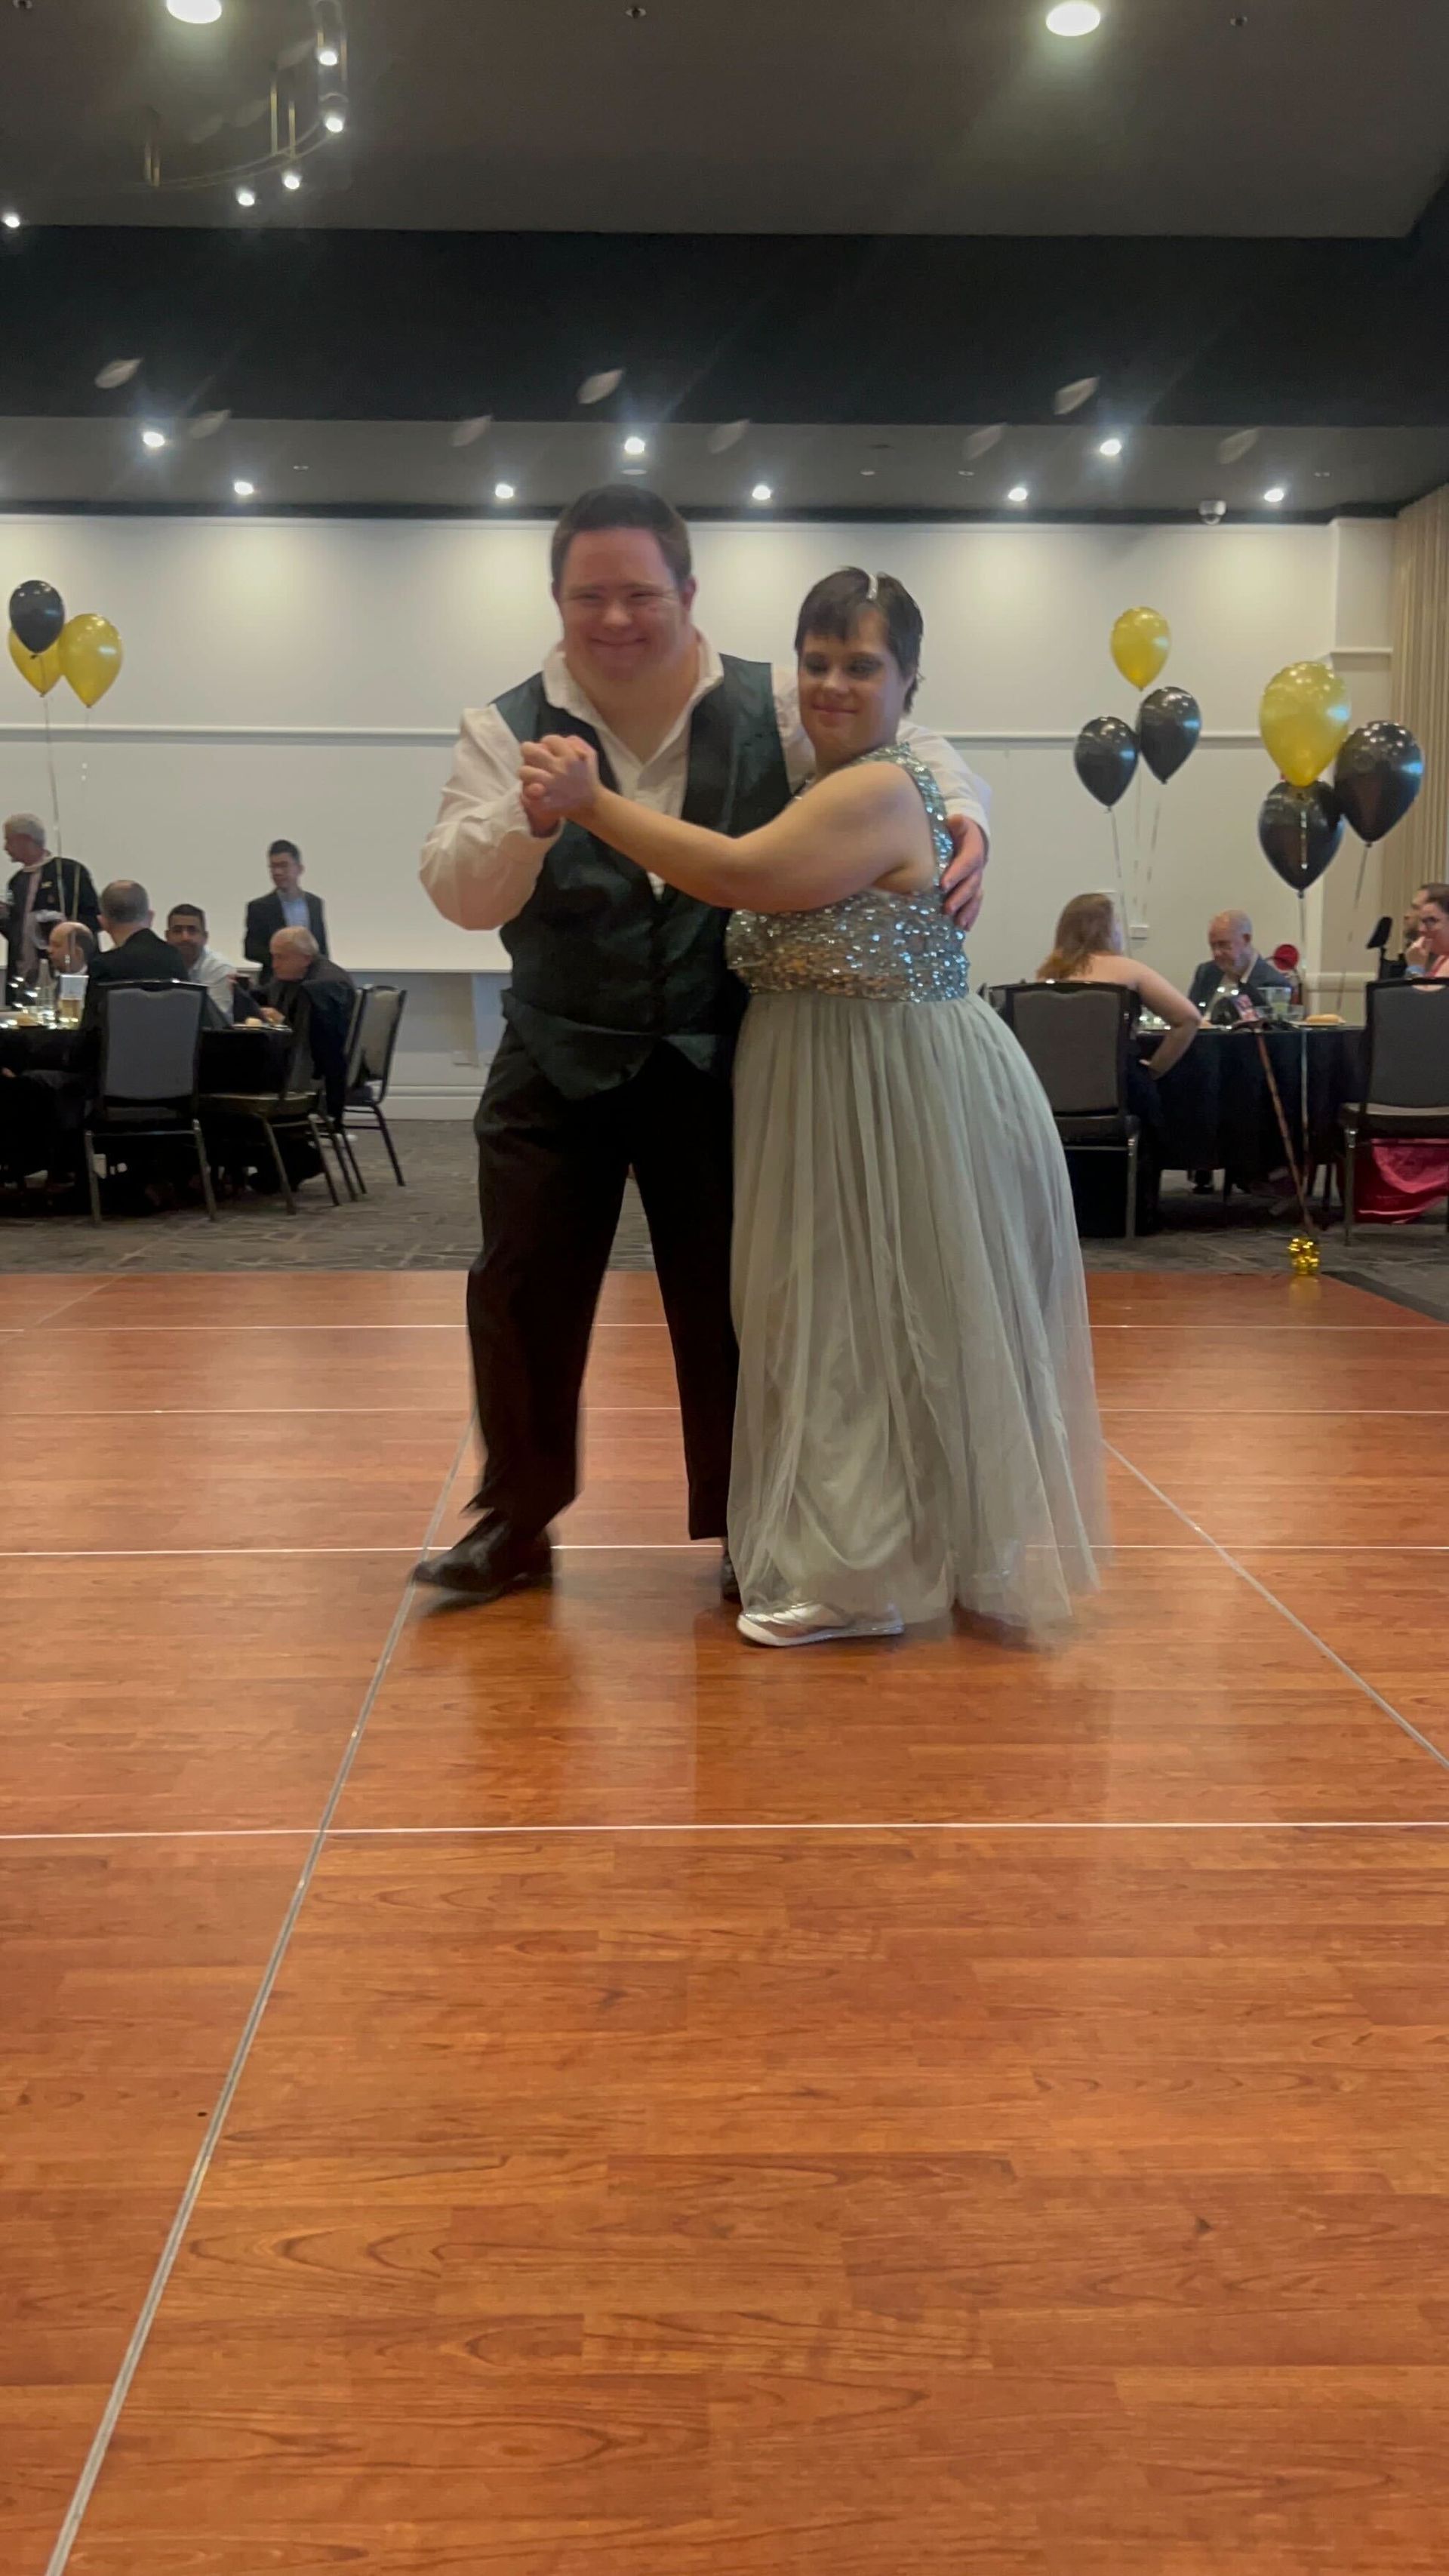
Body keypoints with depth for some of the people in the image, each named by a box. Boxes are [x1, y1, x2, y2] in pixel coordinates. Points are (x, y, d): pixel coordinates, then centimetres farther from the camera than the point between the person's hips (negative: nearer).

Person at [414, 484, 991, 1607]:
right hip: (559, 1059, 1)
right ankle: (516, 1519, 23)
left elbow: (911, 747, 6)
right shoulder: (509, 730, -5)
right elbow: (460, 895, -14)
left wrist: (965, 822, -16)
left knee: (730, 1299, 7)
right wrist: (531, 819, -34)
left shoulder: (774, 707, -6)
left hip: (722, 1059, -1)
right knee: (521, 1292, 5)